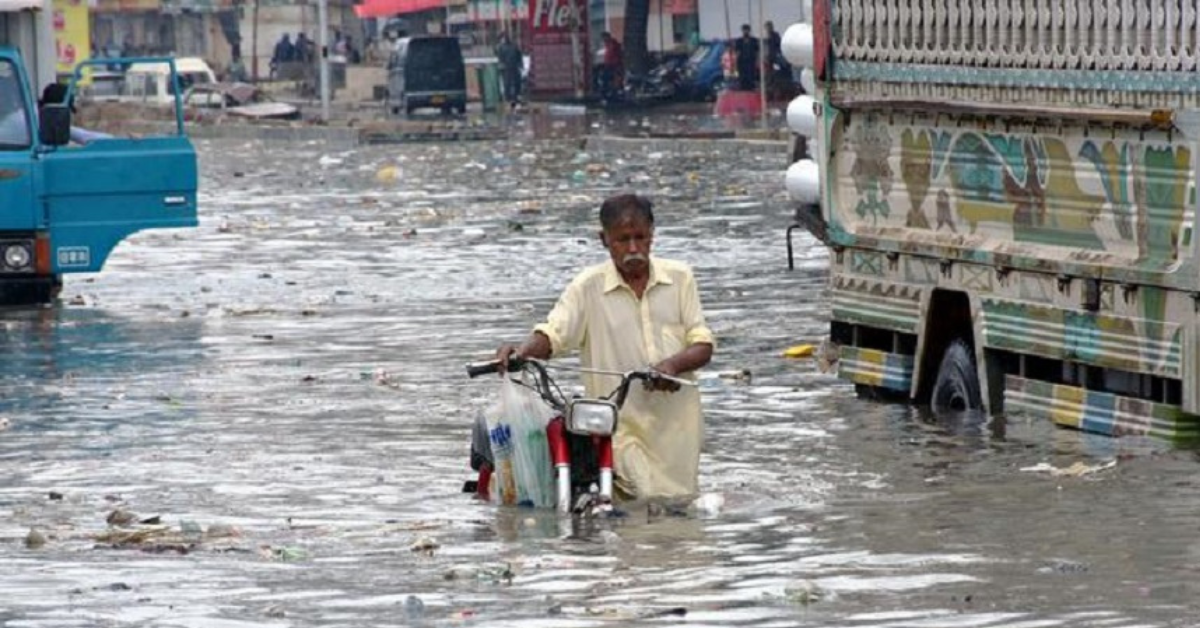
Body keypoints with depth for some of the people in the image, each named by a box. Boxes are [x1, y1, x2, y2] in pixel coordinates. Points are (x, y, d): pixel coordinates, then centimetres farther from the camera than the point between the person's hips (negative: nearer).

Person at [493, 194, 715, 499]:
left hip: (677, 427, 2)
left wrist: (672, 364, -19)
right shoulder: (588, 287, 1)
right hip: (621, 427, -2)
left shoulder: (679, 278, 6)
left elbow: (703, 346, 3)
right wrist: (522, 351, -30)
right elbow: (553, 334, -8)